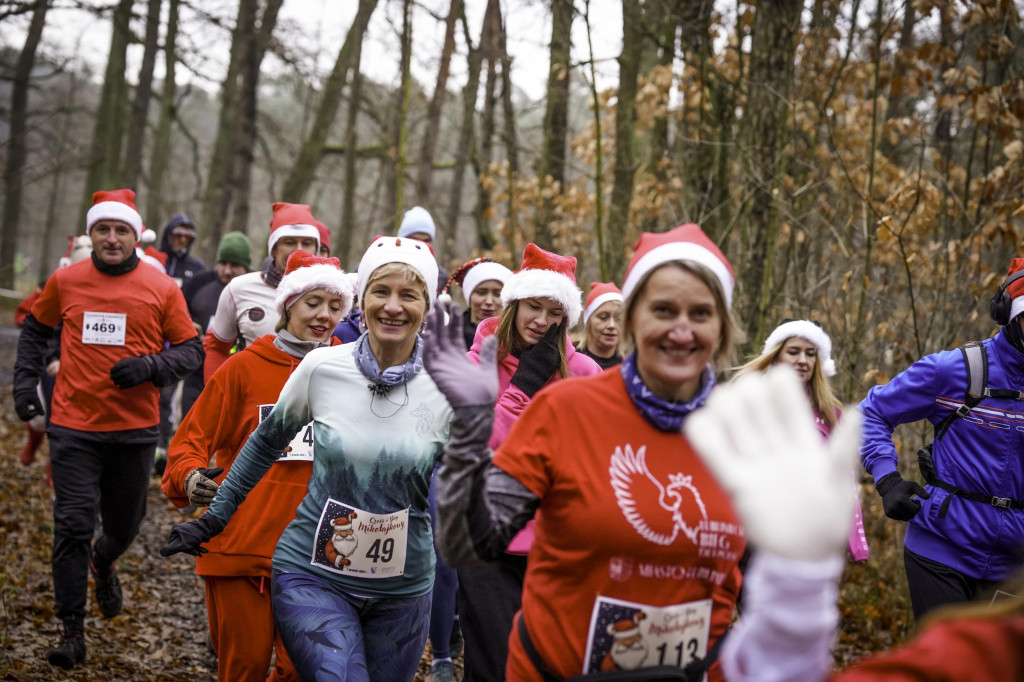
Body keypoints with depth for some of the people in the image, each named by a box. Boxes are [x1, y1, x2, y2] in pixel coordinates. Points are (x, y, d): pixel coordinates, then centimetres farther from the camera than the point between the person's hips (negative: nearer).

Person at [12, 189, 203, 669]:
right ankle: (72, 631, 5)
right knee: (72, 525, -5)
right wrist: (25, 381, 8)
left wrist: (150, 366, -16)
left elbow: (191, 351, 2)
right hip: (73, 426, -1)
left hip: (135, 428, 1)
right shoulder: (65, 282, 0)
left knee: (123, 524, 17)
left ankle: (103, 563, 53)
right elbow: (35, 331, 18)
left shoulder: (162, 289, -3)